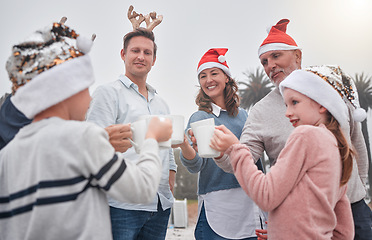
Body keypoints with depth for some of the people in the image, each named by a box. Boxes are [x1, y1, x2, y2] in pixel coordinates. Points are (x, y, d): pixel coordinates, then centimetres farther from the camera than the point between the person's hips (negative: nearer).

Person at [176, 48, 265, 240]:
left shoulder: (242, 115, 11)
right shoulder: (199, 118, -1)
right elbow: (195, 165, -14)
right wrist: (184, 145, -35)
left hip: (250, 202, 4)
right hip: (217, 207, -4)